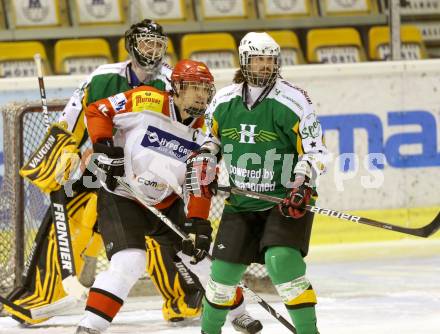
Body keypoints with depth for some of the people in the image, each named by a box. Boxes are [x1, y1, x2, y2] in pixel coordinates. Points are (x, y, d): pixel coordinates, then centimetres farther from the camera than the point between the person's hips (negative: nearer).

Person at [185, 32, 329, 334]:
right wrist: (202, 162, 2)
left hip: (286, 199, -4)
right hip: (241, 201, 4)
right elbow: (213, 136, 20)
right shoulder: (224, 100, 0)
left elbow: (315, 150, -11)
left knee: (282, 261, -24)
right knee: (225, 268, 5)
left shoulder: (292, 101, -13)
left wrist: (303, 186, -24)